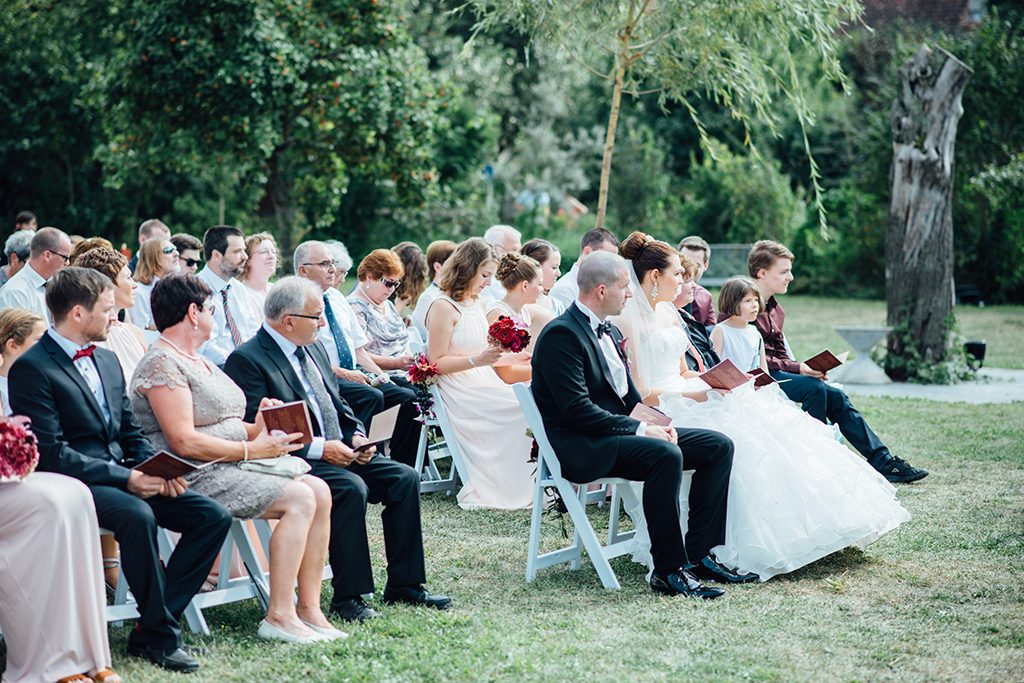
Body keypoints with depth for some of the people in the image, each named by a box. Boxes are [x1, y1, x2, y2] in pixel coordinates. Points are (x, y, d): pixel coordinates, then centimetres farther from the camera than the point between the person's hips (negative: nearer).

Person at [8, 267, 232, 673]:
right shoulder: (31, 368, -9)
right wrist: (125, 478, -20)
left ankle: (149, 630, -12)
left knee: (213, 516, -10)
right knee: (137, 516, -37)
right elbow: (51, 453, -16)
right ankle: (160, 635, -22)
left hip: (124, 476, 8)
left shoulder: (108, 362, 18)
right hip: (77, 483, -8)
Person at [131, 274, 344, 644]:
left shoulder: (196, 361, 20)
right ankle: (279, 615, -20)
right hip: (196, 477, -10)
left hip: (228, 469, 10)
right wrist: (252, 450, -16)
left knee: (319, 490, -6)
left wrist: (257, 428, -2)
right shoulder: (162, 363, -12)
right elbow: (184, 441, -20)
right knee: (299, 499, -22)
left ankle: (308, 608, -7)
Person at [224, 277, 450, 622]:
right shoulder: (246, 360, -11)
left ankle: (404, 584, -1)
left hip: (340, 451, 8)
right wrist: (318, 448, -22)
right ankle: (347, 596, -22)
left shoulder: (314, 348, 16)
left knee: (404, 477, -9)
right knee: (352, 488, -32)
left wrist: (356, 436, 3)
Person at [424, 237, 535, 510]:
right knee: (524, 408, -22)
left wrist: (510, 358, 11)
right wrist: (478, 360, -23)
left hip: (483, 385, 8)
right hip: (460, 393, -8)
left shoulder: (477, 304, 19)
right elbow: (437, 363, -13)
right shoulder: (443, 307, -9)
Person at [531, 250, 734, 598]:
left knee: (718, 445, 0)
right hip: (580, 448, -10)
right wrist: (640, 429, -21)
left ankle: (699, 552, 0)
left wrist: (657, 423, -1)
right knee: (666, 455, -34)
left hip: (622, 429, 10)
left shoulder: (609, 332, 17)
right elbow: (577, 409, -22)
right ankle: (669, 570, -27)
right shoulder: (561, 334, -15)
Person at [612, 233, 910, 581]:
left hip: (683, 396, 8)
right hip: (657, 411, -8)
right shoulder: (628, 320, -11)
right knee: (726, 440, -30)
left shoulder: (668, 312, 16)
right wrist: (693, 395, -16)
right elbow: (636, 392, -15)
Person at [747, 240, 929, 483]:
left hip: (780, 371, 9)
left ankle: (883, 461, -4)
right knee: (814, 388, -27)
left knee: (836, 397, -4)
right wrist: (796, 368, -18)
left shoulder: (773, 308, 18)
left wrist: (806, 368, 0)